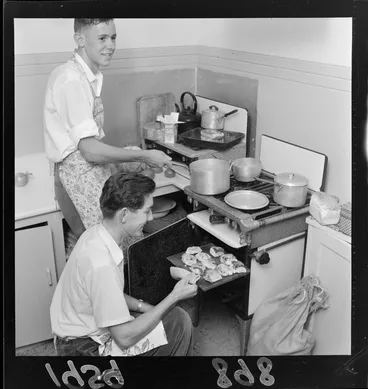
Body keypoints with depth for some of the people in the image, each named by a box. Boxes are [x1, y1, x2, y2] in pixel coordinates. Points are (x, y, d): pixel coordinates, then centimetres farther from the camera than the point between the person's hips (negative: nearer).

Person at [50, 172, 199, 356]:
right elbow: (124, 338, -26)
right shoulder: (101, 265, -34)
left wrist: (142, 306, -2)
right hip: (86, 348, -8)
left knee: (177, 317, 11)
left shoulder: (95, 233, -5)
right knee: (179, 323, -7)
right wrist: (174, 297, -21)